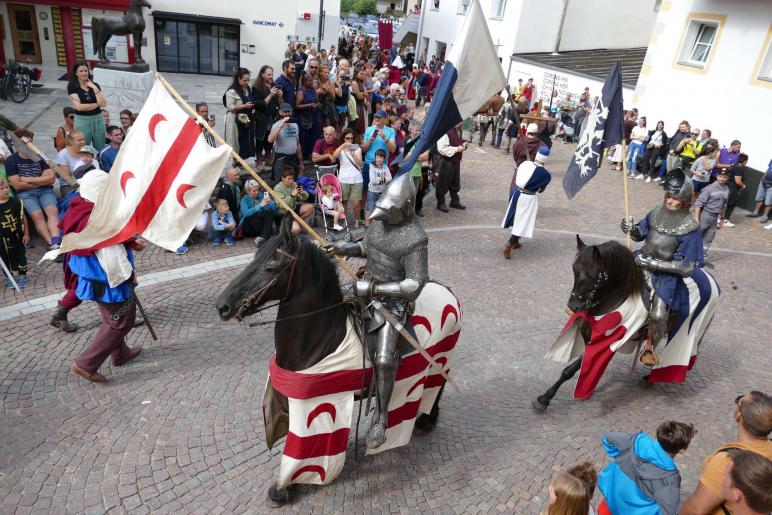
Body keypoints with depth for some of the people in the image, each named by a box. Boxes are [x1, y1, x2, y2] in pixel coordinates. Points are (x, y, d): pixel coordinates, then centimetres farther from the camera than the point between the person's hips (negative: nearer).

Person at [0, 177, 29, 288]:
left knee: (20, 255, 8)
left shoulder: (16, 202, -9)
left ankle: (22, 275, 23)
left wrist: (26, 234, 0)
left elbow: (23, 218, -1)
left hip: (17, 235, 0)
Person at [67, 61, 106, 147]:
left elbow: (103, 104, -5)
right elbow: (79, 107, -11)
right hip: (82, 120, -3)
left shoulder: (95, 85, 8)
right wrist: (97, 104, -5)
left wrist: (95, 88, -11)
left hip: (98, 119, 3)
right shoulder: (72, 86, -2)